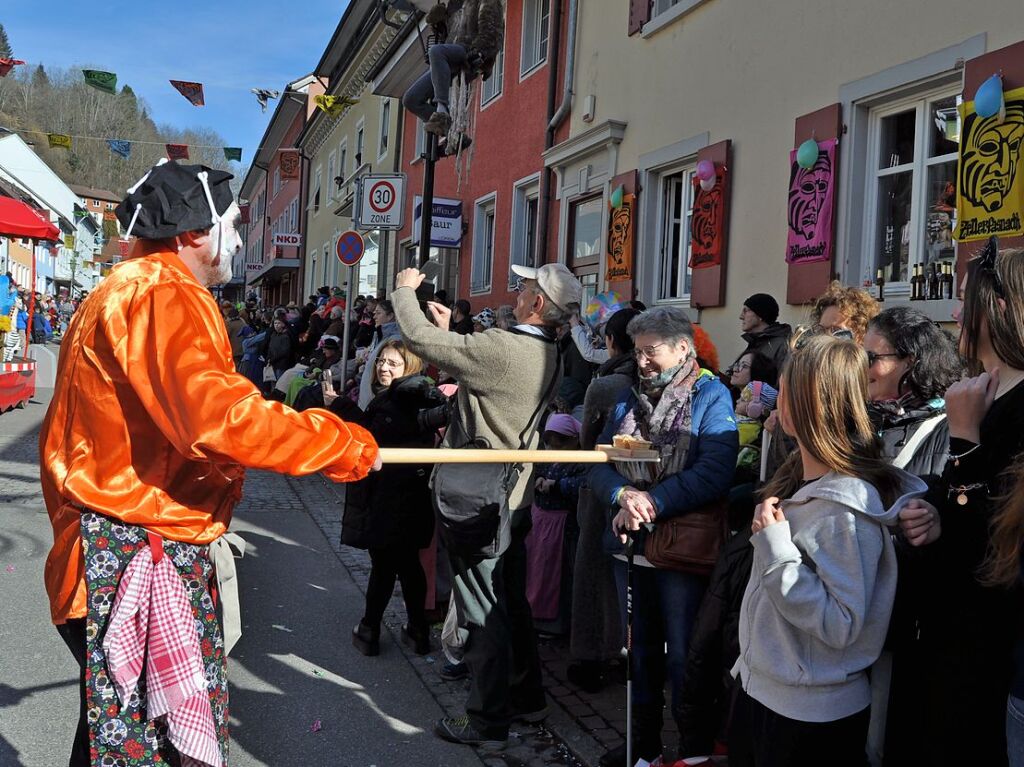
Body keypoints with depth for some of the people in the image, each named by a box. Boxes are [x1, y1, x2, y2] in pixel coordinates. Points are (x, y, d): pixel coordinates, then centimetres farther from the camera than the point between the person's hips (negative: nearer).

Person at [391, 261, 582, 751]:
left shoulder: (501, 348, -24)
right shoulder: (548, 357, 3)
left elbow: (417, 338, -18)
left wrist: (405, 290, -1)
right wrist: (449, 329, 17)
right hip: (515, 498, 9)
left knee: (482, 611, 2)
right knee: (511, 602, 20)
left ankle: (488, 721, 12)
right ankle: (526, 697, 34)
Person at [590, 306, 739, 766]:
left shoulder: (711, 397, -9)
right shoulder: (629, 400, 9)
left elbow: (714, 475, -22)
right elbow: (600, 466, 2)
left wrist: (651, 503, -23)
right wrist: (623, 496, -19)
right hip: (631, 547, 6)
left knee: (683, 658, 6)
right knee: (641, 651, 20)